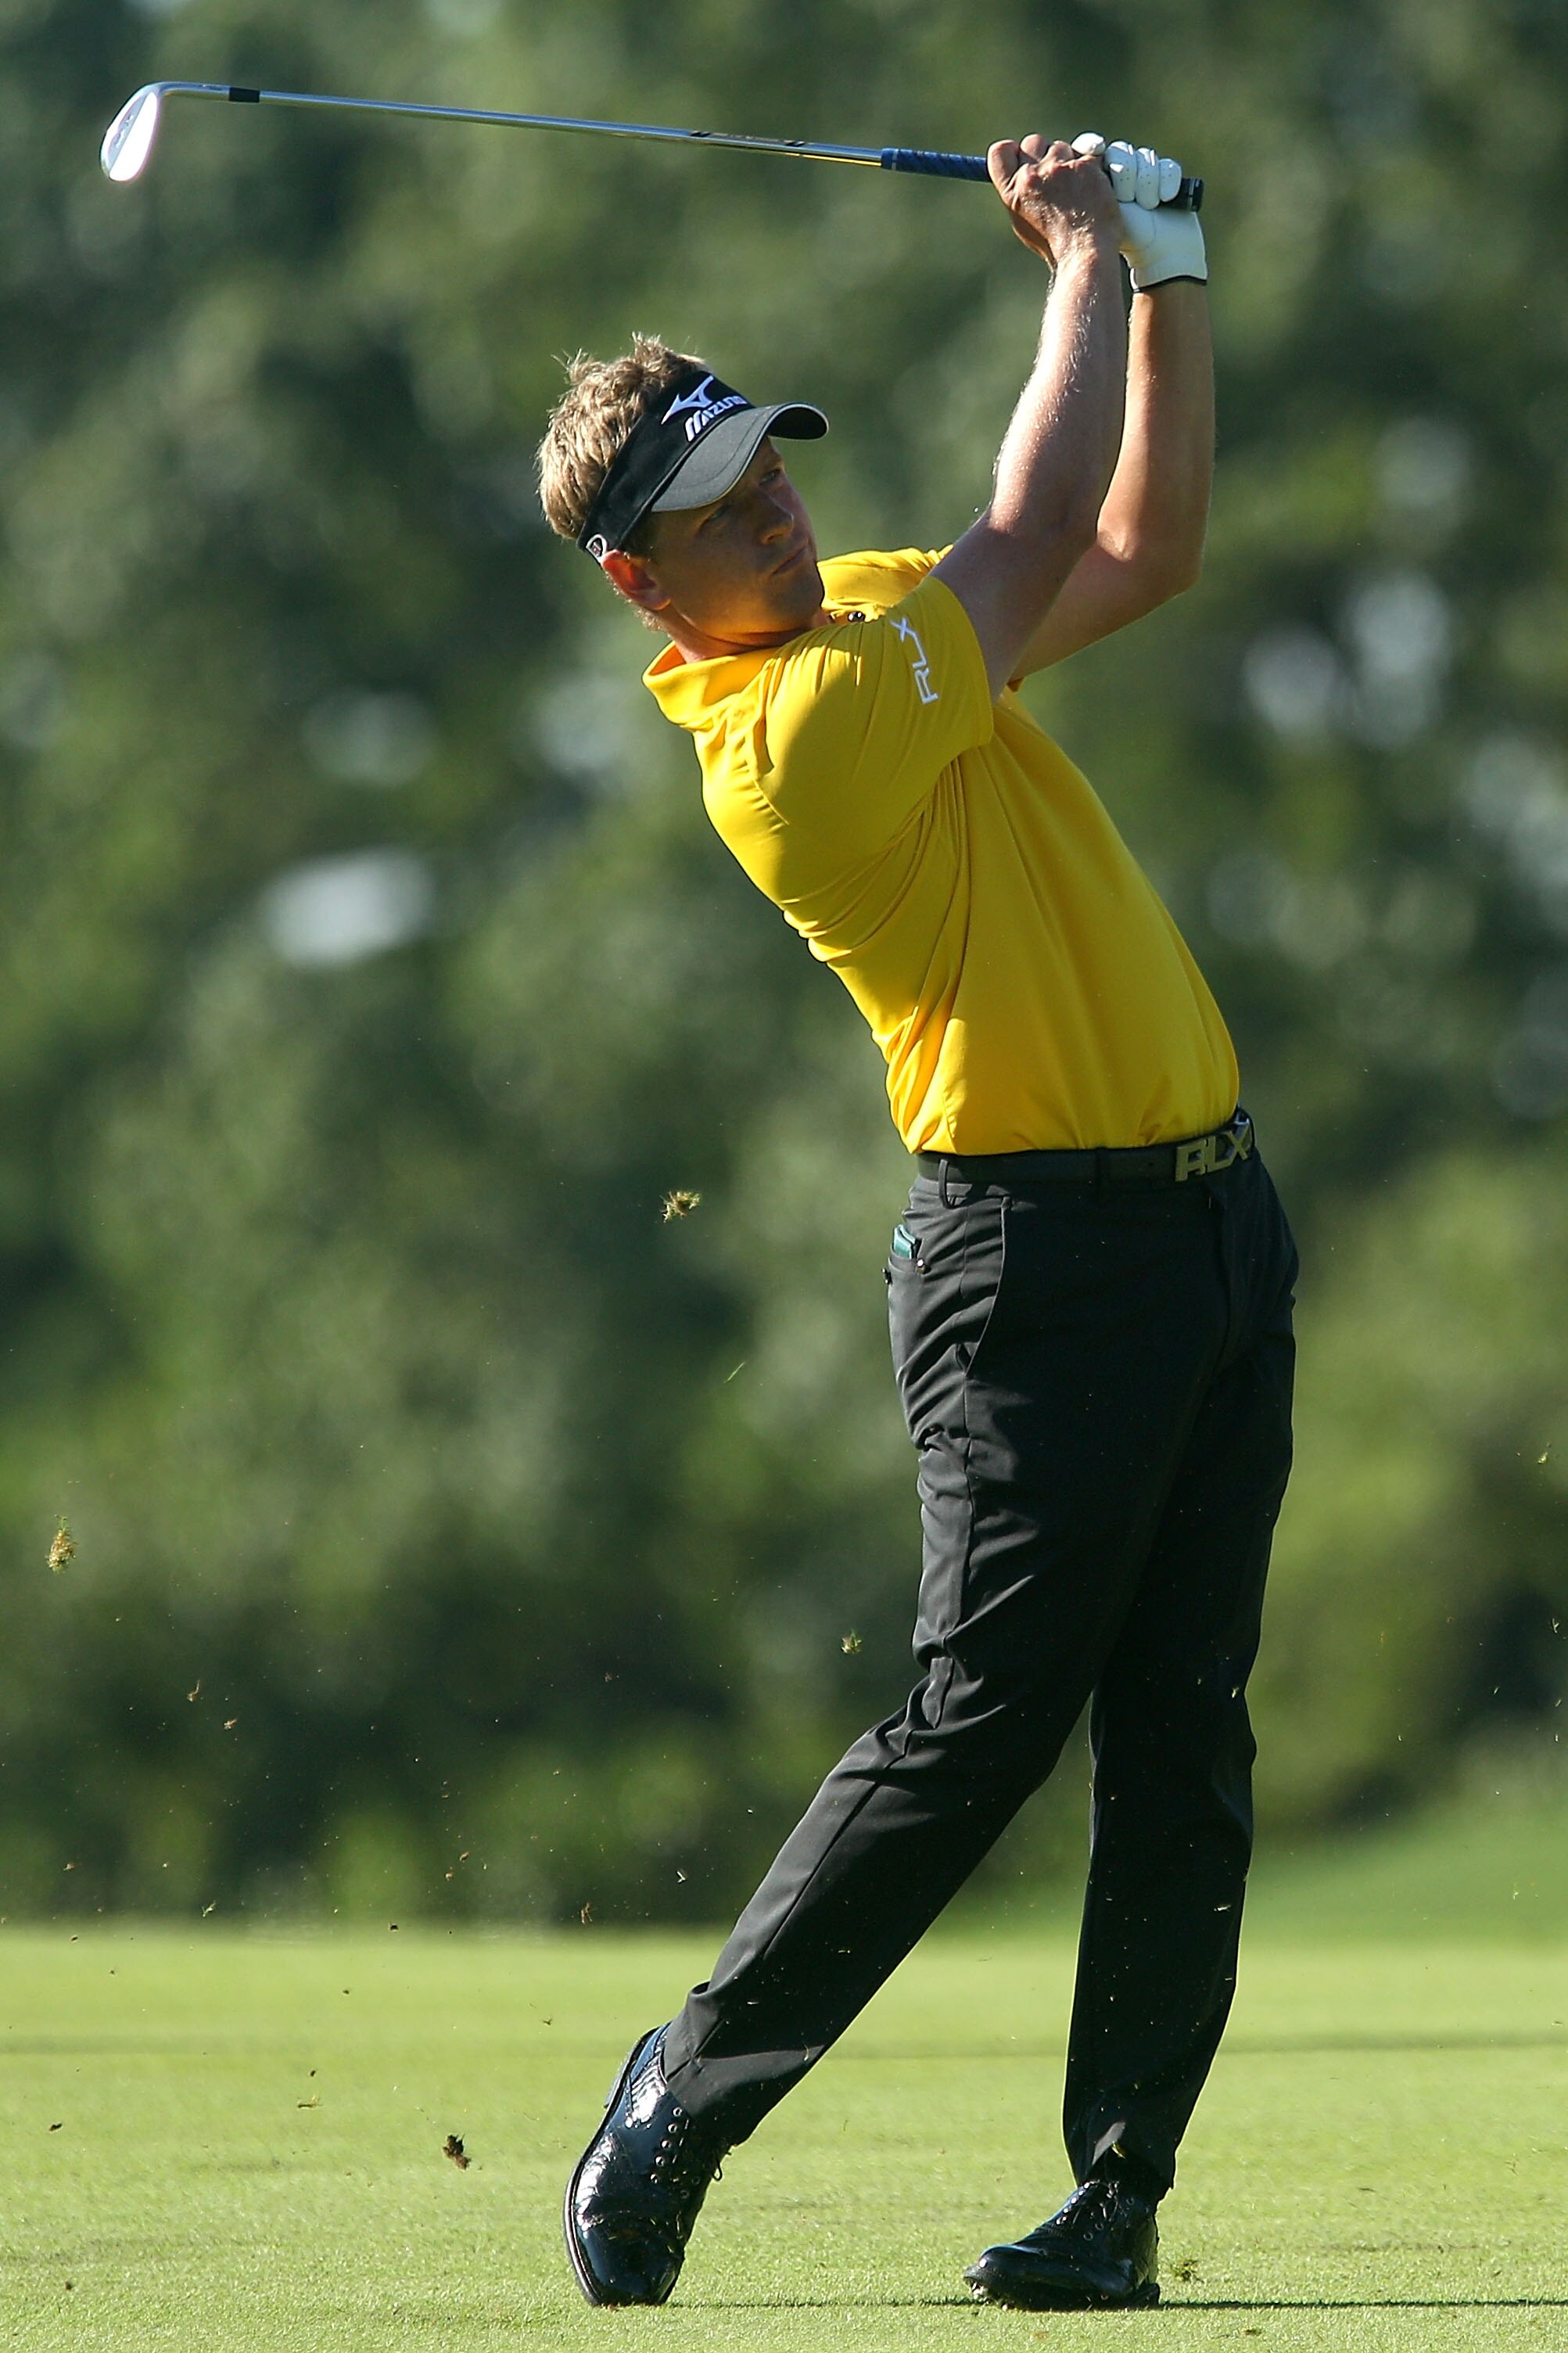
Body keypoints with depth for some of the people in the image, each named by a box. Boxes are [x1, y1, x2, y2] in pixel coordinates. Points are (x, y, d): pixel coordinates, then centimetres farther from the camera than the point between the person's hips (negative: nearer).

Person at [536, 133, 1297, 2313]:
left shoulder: (879, 610, 12)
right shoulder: (788, 732, -17)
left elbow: (1149, 540, 21)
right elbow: (1042, 531, -15)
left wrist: (1166, 277, 9)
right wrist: (1089, 261, -3)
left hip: (1211, 1213, 8)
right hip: (1045, 1250, -8)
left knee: (1185, 1737, 2)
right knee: (983, 1720, -9)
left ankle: (1121, 2190, 3)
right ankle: (686, 2095, 5)